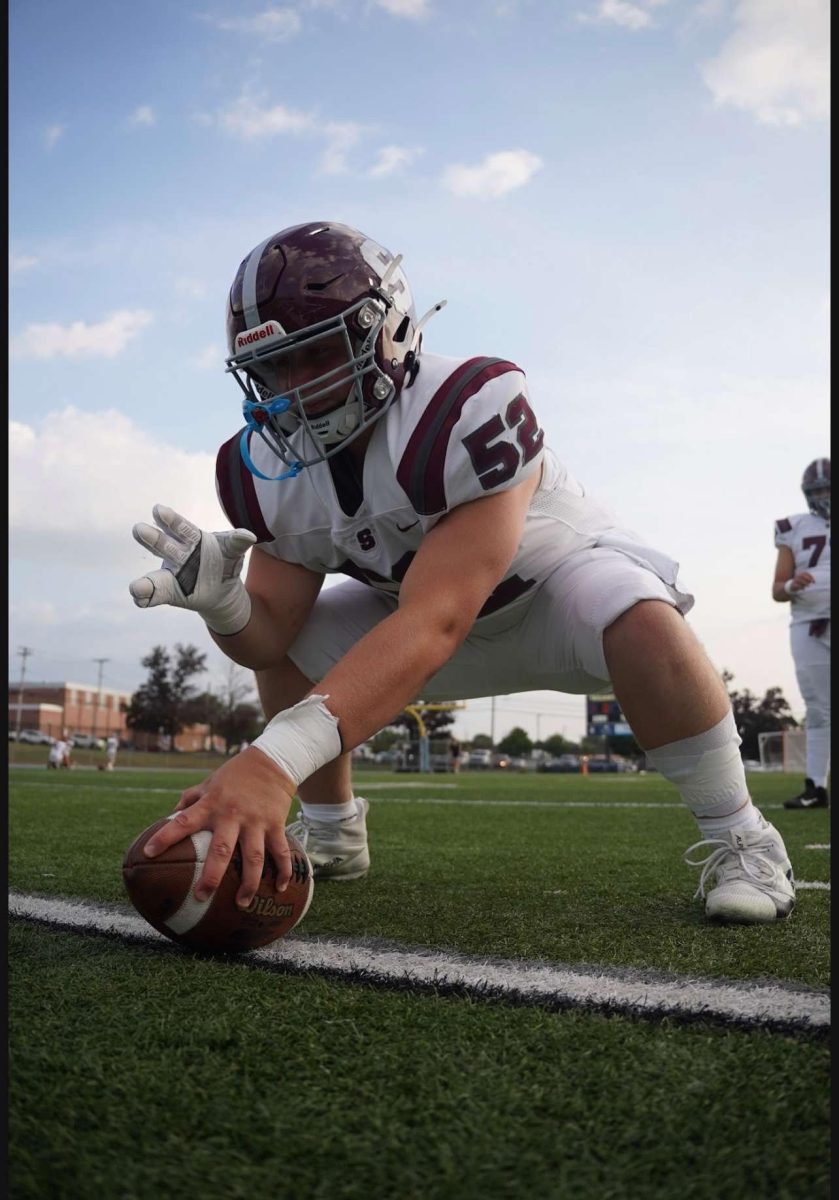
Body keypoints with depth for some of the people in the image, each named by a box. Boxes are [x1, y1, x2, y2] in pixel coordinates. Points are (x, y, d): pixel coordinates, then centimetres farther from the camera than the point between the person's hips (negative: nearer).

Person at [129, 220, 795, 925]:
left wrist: (275, 758, -58)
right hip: (426, 604, 6)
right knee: (291, 649, -7)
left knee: (642, 623, -37)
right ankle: (333, 837, 14)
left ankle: (737, 839, -15)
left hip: (561, 577, -5)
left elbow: (434, 623, -46)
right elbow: (270, 635, -11)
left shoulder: (471, 413, -38)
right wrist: (220, 600, -38)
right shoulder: (270, 473, -16)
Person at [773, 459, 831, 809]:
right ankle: (816, 786, 5)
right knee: (817, 710, 3)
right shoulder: (795, 530, 8)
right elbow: (777, 591, 4)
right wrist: (792, 586, -18)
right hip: (809, 628, 1)